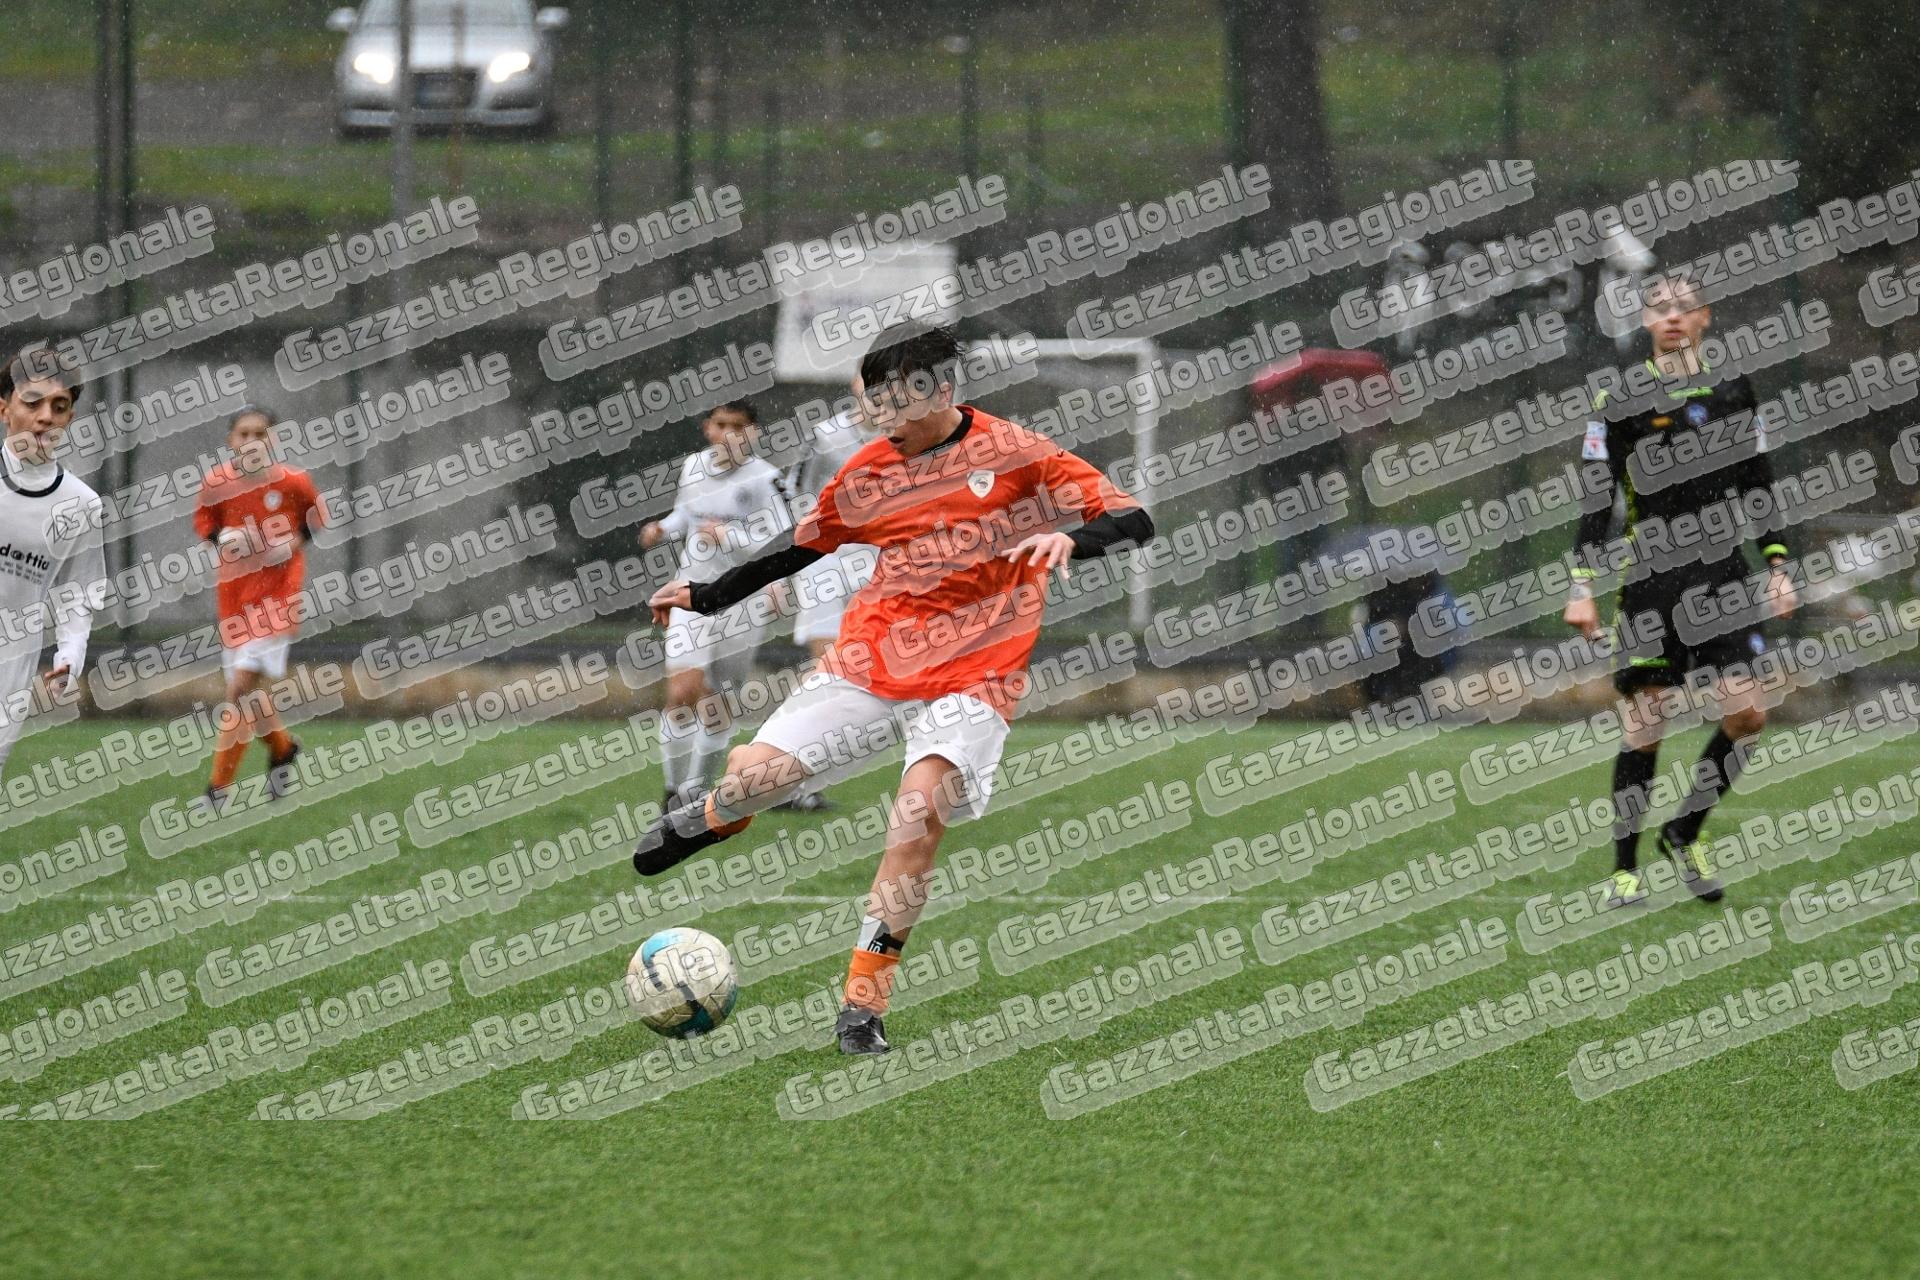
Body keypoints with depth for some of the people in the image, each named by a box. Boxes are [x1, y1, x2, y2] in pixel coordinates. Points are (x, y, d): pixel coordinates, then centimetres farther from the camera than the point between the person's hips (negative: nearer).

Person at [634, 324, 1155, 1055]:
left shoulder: (1013, 455, -7)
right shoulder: (870, 471, 6)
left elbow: (1133, 522, -11)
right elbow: (807, 543, 21)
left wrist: (1070, 538, -31)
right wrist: (708, 596, 21)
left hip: (970, 675, -4)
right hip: (870, 660, 4)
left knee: (919, 813, -26)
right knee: (753, 775, -8)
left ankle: (864, 1001, -17)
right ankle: (715, 818, 32)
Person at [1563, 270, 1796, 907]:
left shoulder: (1732, 389, 10)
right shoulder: (1621, 396, -1)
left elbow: (1756, 485, 17)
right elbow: (1597, 499, -2)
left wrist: (1778, 564, 10)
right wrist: (1582, 587, -8)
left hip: (1724, 569, 4)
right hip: (1650, 581, -4)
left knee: (1747, 713, -7)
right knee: (1645, 728, -5)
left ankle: (1684, 832, 12)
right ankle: (1625, 868, 5)